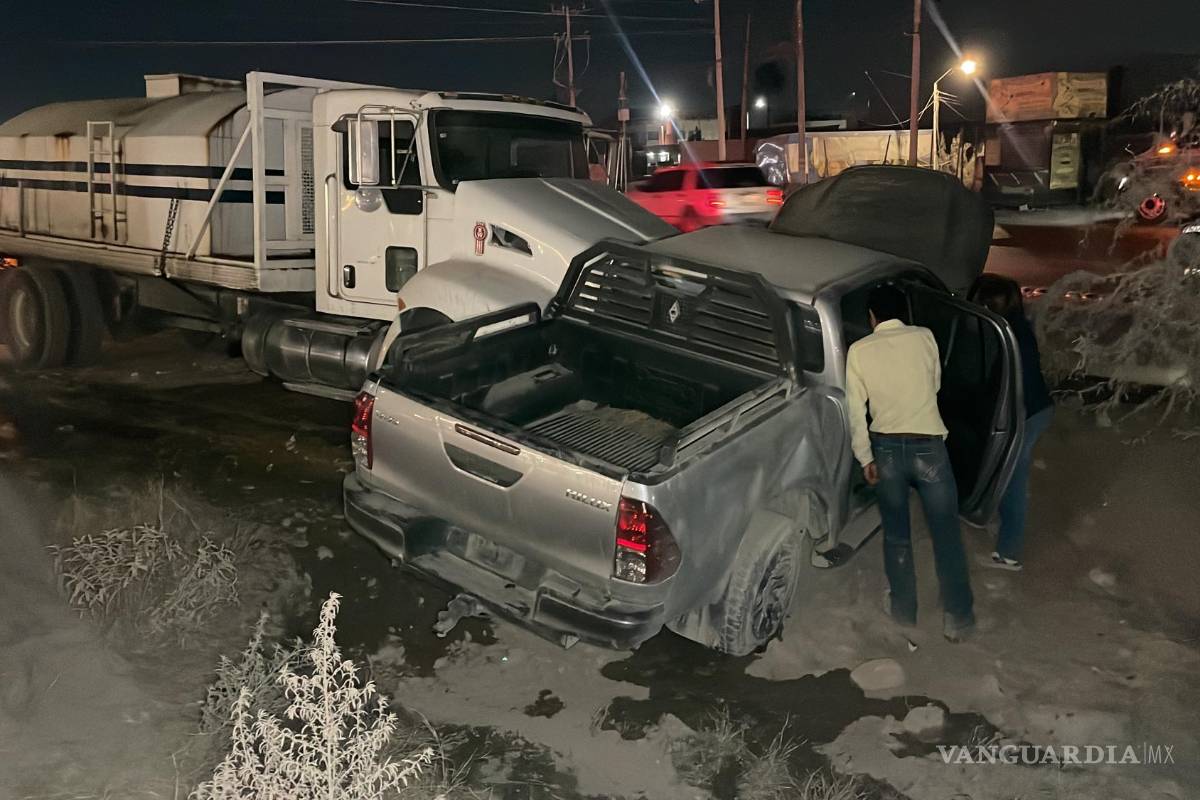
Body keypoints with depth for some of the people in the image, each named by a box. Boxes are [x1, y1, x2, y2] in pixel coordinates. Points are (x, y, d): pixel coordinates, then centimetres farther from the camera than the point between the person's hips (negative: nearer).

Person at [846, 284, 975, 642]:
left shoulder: (859, 350, -2)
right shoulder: (925, 337, 0)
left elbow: (856, 410, -5)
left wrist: (865, 459, 1)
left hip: (886, 449, 1)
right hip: (927, 446, -1)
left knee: (896, 534, 15)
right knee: (946, 533, 9)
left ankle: (904, 612, 24)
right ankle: (957, 618, 14)